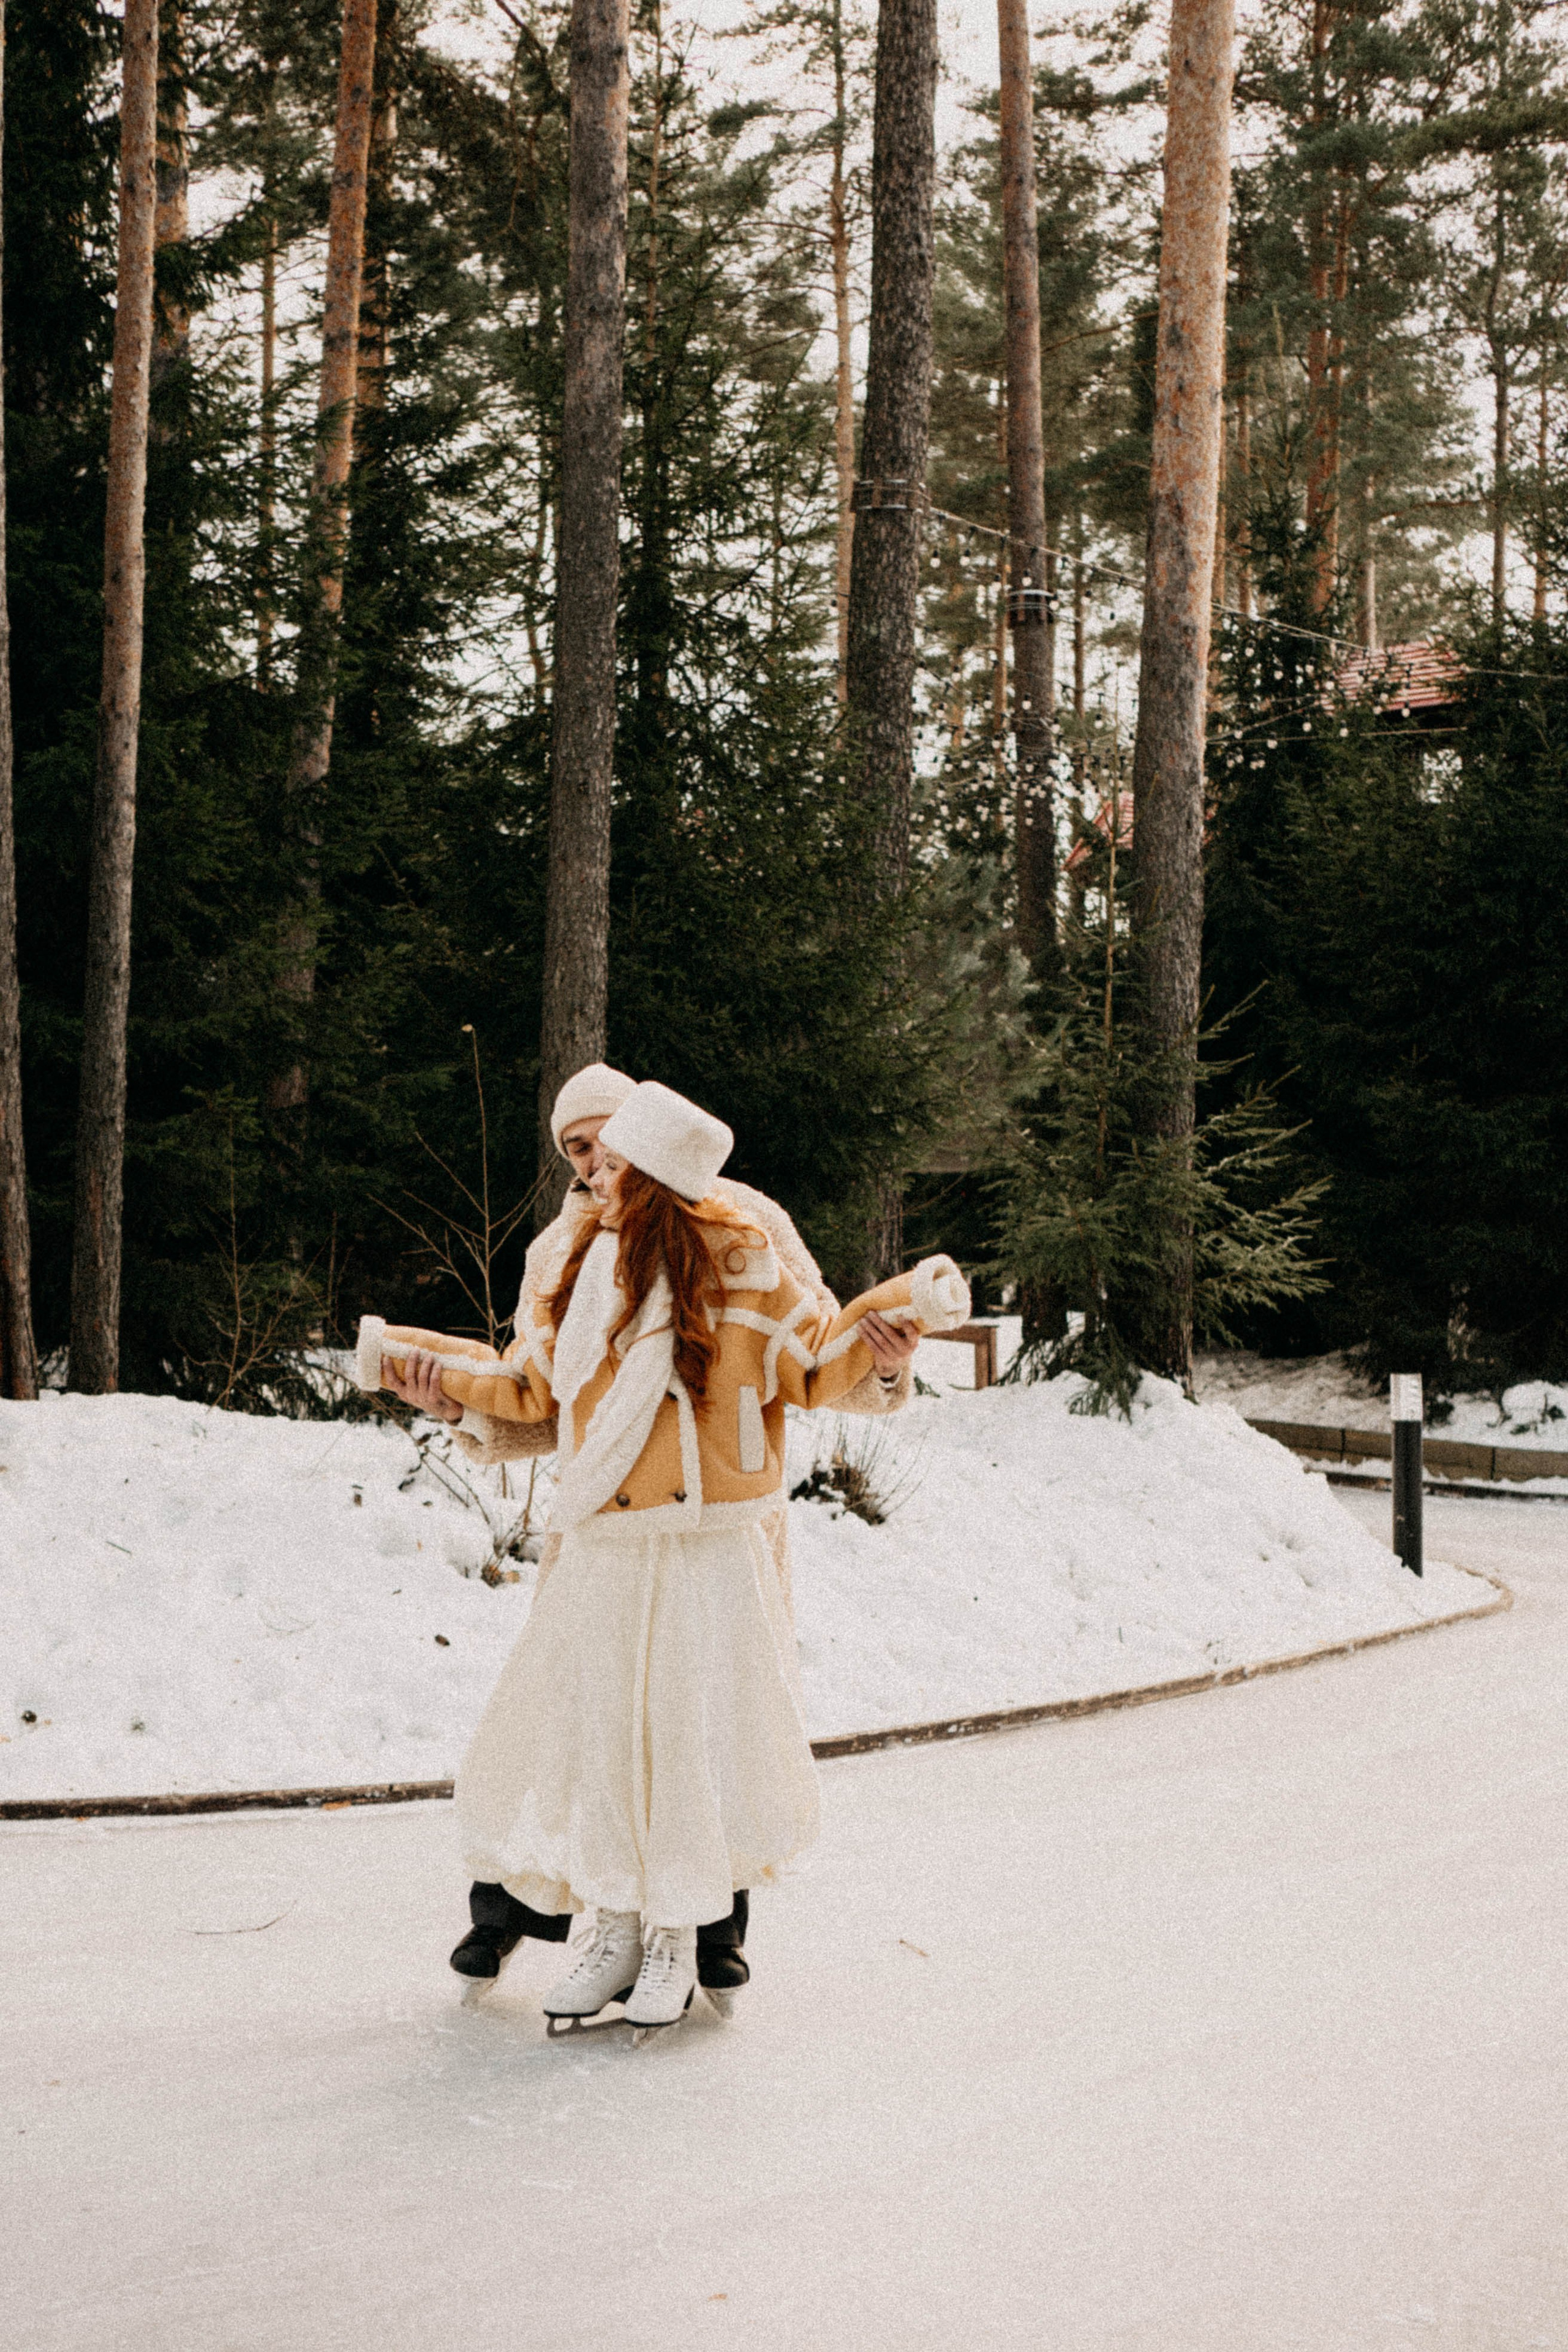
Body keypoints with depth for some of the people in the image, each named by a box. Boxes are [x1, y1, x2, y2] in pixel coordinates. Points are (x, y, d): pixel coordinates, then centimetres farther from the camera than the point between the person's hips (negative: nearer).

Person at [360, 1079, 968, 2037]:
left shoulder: (737, 1268, -5)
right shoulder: (586, 1272, 9)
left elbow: (818, 1368, 0)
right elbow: (528, 1385, 21)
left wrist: (902, 1310, -13)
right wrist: (407, 1358, 22)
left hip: (704, 1559, -4)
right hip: (602, 1559, 4)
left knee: (689, 1738, 0)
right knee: (590, 1739, 5)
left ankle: (676, 1945, 18)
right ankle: (618, 1932, 22)